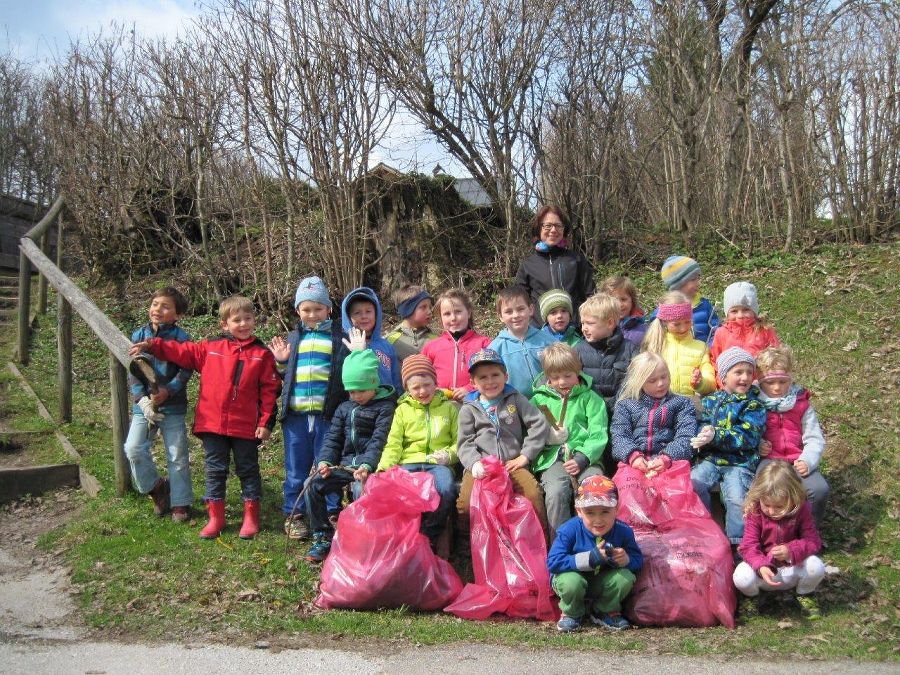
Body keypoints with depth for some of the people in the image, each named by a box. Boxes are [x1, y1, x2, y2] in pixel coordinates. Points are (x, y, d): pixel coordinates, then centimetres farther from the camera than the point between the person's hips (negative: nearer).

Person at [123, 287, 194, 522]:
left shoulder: (181, 338, -6)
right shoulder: (139, 335, 4)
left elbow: (185, 371, -10)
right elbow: (133, 372, 1)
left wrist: (167, 391, -24)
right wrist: (142, 399, -12)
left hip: (172, 407, -3)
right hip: (144, 405, 3)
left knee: (178, 456, 3)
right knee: (133, 449, -7)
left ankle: (181, 503, 17)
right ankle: (156, 488, 17)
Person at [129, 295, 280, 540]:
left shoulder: (262, 354, -1)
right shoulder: (210, 348, 4)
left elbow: (269, 390, -3)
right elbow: (180, 352, 9)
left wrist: (266, 422, -7)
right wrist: (151, 346, -2)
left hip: (245, 426, -2)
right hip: (212, 424, 2)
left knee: (248, 470, 9)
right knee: (215, 470, 9)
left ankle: (251, 518, 19)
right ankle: (216, 518, 19)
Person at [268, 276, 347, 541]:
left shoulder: (340, 336, 2)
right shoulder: (293, 338, 13)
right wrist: (281, 362, 2)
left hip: (328, 413, -3)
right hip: (296, 414, 3)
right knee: (296, 468, 9)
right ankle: (294, 515, 20)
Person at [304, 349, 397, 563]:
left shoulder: (385, 406, -3)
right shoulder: (344, 408, 17)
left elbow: (379, 440, -14)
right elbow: (333, 438, 14)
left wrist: (367, 465, -28)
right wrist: (325, 461, -5)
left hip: (370, 464, -6)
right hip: (346, 462, 6)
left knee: (361, 490, -36)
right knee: (313, 485, -13)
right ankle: (323, 538, -1)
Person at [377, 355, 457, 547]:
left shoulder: (449, 407, 15)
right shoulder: (403, 409, 16)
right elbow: (393, 444, 9)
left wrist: (450, 454, -8)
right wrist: (384, 467, -9)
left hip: (438, 464, -1)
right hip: (409, 463, 1)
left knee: (445, 490, -34)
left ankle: (429, 537, -13)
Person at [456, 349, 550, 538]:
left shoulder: (515, 399, 14)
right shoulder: (469, 408, 14)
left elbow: (540, 425, 7)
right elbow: (465, 442, 7)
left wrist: (525, 455, -1)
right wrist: (474, 462, -14)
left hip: (512, 464, 0)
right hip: (481, 467, 0)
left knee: (533, 495, -28)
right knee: (466, 503, -27)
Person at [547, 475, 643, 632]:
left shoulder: (623, 532, -16)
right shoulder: (569, 531, -26)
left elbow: (638, 560, -7)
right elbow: (553, 562, -33)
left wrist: (626, 559, -34)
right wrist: (591, 558, -38)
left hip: (602, 583, 3)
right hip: (575, 576, -3)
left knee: (626, 577, -23)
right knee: (571, 581, -36)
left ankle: (607, 612, 8)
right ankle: (571, 614, 0)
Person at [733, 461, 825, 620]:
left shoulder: (801, 510, -13)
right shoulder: (754, 512, -16)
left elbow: (813, 540, -14)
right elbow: (749, 546, -18)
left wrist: (791, 551, -34)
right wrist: (761, 566, -38)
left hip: (793, 568, 1)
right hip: (763, 569, -1)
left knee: (816, 566, -29)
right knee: (741, 576, -32)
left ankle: (805, 595, 7)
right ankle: (752, 597, 7)